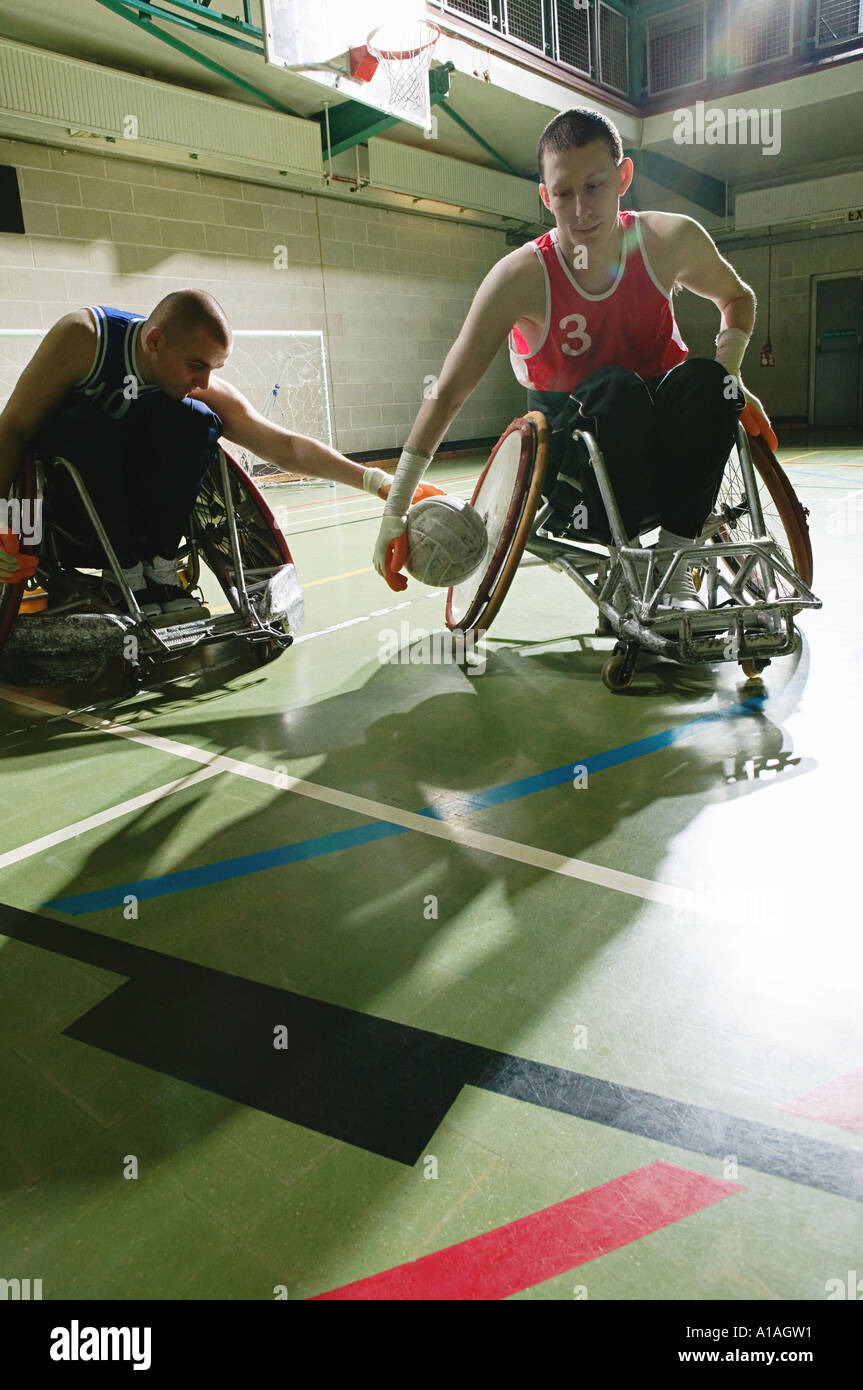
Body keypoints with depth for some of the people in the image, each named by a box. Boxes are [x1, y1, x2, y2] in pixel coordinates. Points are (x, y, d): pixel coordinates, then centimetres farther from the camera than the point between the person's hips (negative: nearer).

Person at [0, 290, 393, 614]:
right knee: (89, 425, -34)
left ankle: (159, 568, -18)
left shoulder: (209, 394, -13)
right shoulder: (83, 337, -22)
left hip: (130, 506, 3)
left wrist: (373, 480, -20)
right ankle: (124, 574, -20)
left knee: (198, 421, -21)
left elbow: (286, 447, -12)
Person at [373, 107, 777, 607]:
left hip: (660, 433, 3)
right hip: (574, 447, -3)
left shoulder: (671, 240, -10)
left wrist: (728, 369, -9)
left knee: (705, 379, -28)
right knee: (614, 387, -34)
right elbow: (448, 392, -18)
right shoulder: (522, 276, -18)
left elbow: (737, 297, 11)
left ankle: (676, 566, -21)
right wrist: (396, 509, -22)